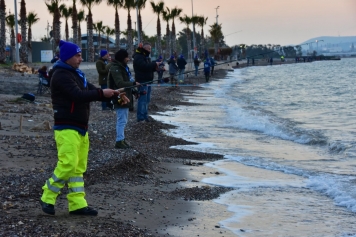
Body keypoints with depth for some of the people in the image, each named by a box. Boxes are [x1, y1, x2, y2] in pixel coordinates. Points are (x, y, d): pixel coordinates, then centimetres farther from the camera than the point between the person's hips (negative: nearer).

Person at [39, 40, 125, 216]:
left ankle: (77, 204, 10)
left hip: (80, 128, 10)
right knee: (67, 165, -13)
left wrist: (114, 94, -1)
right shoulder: (61, 75, -13)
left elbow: (92, 91, 14)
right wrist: (102, 93, -20)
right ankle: (47, 198, 2)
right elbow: (78, 95, -24)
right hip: (67, 128, -10)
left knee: (79, 168, 8)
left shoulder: (77, 74, 17)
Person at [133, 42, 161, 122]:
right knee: (142, 100, -10)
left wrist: (155, 67, 3)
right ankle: (141, 118, -7)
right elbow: (144, 66, -26)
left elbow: (149, 67, 25)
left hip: (147, 82, 10)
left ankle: (145, 116, 21)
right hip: (142, 82, -10)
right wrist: (155, 64, -18)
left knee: (147, 100, 14)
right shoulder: (138, 57, -12)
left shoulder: (146, 56, 21)